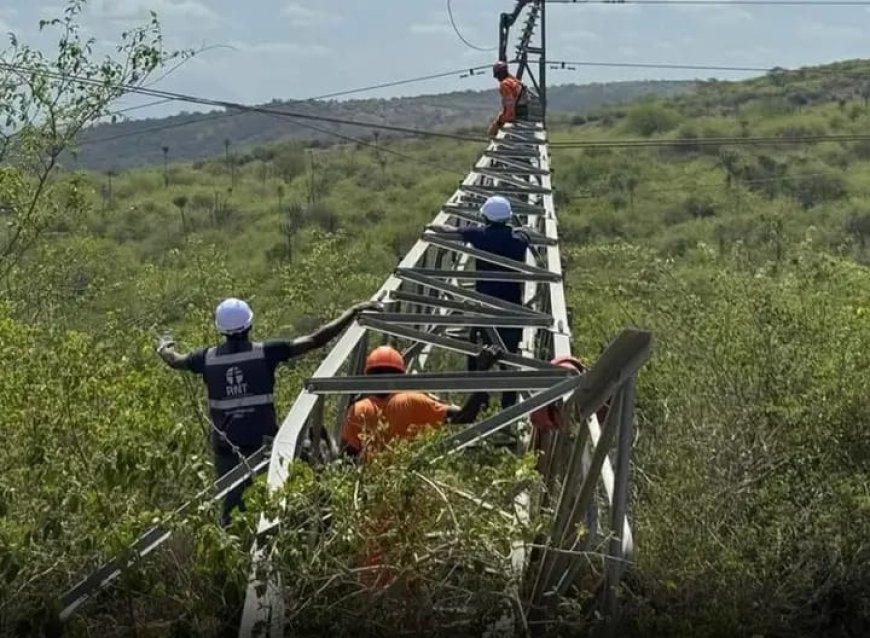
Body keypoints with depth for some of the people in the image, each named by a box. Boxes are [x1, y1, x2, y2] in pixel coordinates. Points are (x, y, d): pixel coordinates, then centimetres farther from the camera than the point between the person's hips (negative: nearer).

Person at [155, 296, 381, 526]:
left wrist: (164, 348, 42)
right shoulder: (265, 353, -11)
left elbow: (175, 360, 19)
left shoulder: (208, 358, -3)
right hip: (263, 445, -2)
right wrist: (354, 311, -9)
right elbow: (316, 340, -13)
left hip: (226, 449, 2)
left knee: (231, 507, 14)